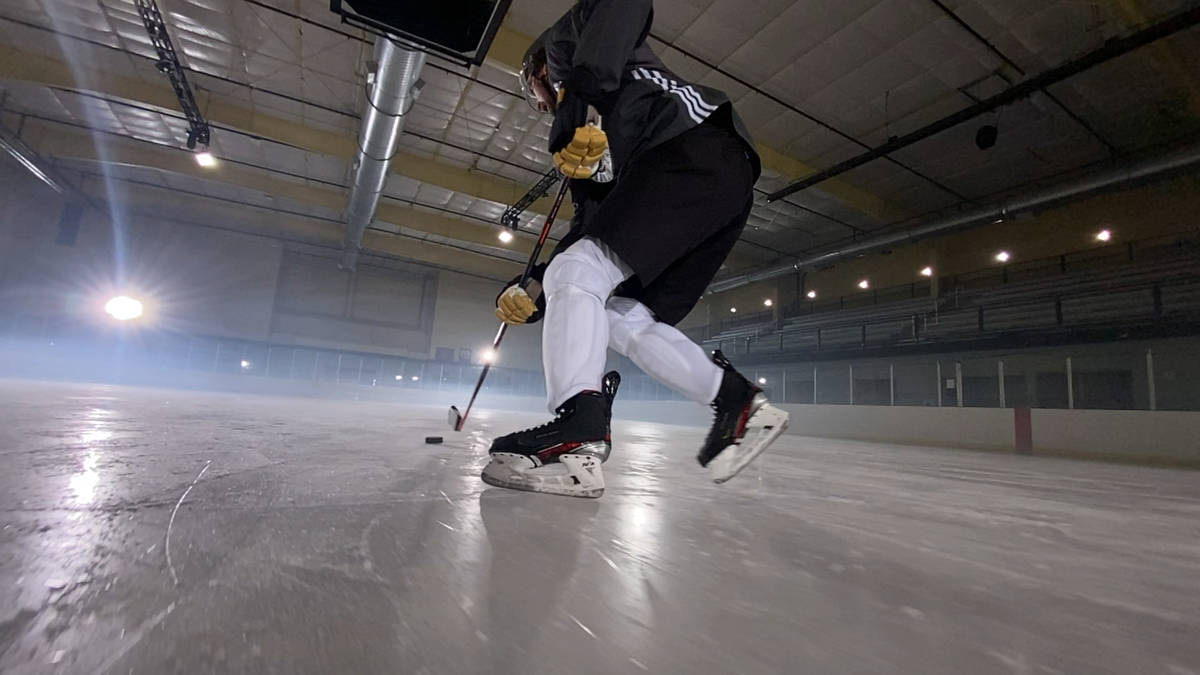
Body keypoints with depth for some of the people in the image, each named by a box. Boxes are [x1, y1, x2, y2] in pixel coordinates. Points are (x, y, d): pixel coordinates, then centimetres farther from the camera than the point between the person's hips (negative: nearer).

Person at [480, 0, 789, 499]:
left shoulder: (559, 44, 20)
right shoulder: (582, 146, 35)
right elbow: (591, 225, 26)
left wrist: (590, 94, -15)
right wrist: (534, 294, 18)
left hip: (696, 154, -8)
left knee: (575, 273, -15)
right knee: (623, 318, 5)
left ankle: (577, 439, -24)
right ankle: (739, 403, 6)